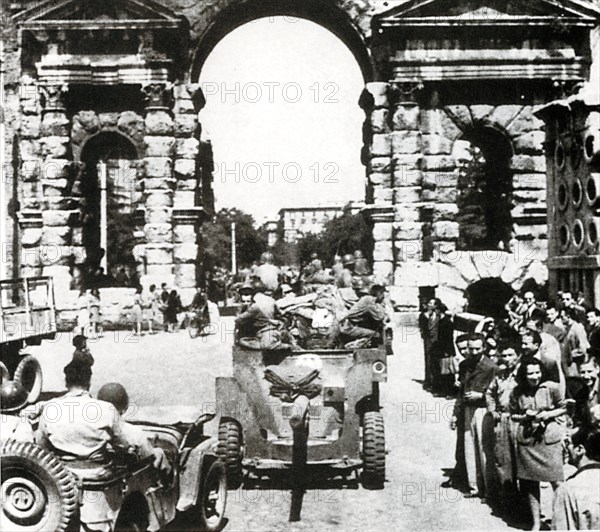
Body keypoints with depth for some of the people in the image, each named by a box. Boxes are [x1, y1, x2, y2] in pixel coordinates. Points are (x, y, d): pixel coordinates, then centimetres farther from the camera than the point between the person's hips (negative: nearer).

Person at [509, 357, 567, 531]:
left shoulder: (552, 388, -6)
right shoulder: (517, 393, 0)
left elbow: (563, 408, 5)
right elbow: (513, 415, 11)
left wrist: (549, 414, -12)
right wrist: (524, 417, -9)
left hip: (549, 439, -2)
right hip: (526, 440, 2)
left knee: (556, 480, -4)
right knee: (530, 482, 7)